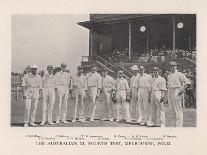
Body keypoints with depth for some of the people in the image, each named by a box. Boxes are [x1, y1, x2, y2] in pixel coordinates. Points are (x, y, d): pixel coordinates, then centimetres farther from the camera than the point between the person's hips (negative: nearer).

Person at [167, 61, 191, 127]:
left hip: (176, 92, -7)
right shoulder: (169, 75, 16)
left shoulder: (179, 74, -6)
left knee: (178, 109, -5)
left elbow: (187, 82, -12)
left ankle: (179, 125, -1)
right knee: (171, 108, 9)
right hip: (169, 92, 8)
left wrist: (182, 90, -16)